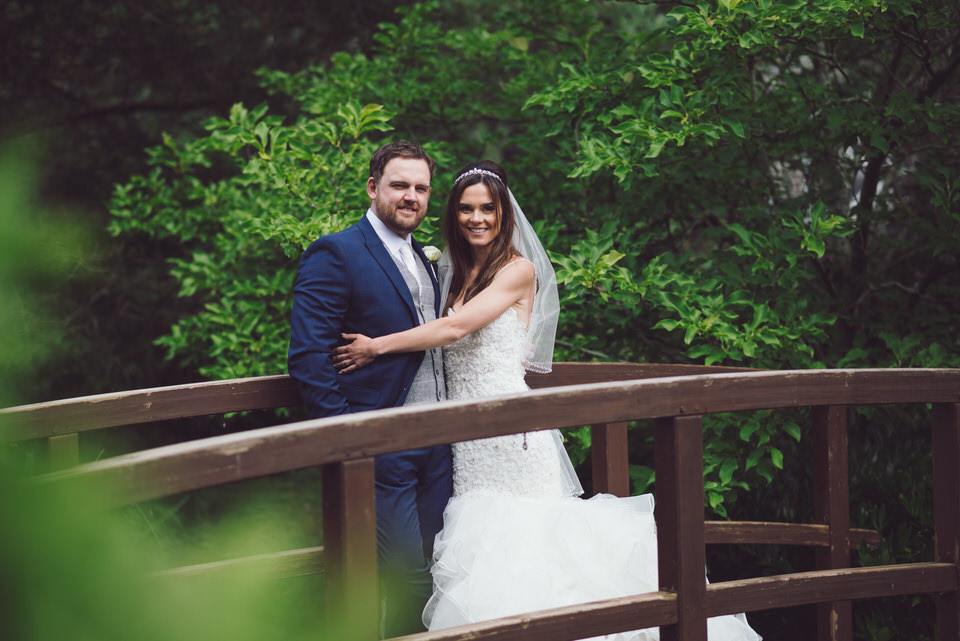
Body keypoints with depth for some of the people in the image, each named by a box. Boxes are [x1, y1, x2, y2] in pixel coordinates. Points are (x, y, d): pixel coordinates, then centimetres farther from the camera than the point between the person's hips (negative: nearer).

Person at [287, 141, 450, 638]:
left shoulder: (423, 260, 17)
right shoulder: (335, 254, -8)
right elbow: (307, 357, -15)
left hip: (435, 443, 8)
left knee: (430, 572, 9)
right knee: (405, 577, -9)